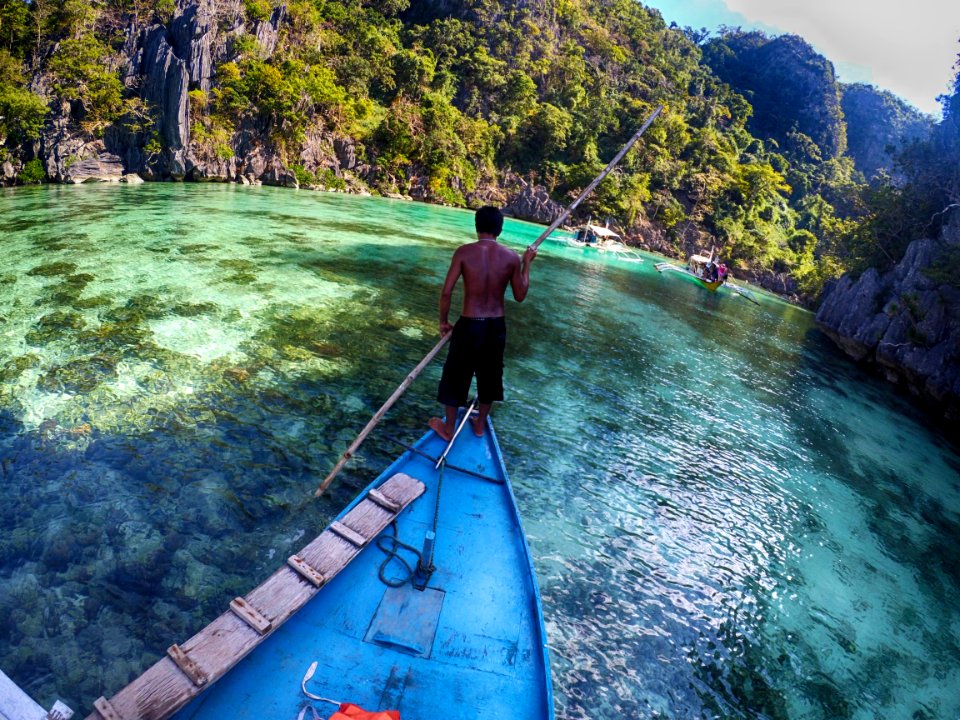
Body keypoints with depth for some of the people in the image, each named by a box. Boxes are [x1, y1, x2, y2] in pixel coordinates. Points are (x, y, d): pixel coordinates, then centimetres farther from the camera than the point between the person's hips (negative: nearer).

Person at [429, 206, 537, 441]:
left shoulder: (464, 252, -12)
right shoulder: (512, 257, -5)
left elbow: (446, 292, -12)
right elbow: (520, 296, 4)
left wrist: (443, 321, 3)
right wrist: (526, 263, 13)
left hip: (469, 325, -2)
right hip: (497, 326, 3)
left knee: (456, 375, 15)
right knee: (490, 375, 21)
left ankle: (448, 428, 29)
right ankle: (480, 425, 37)